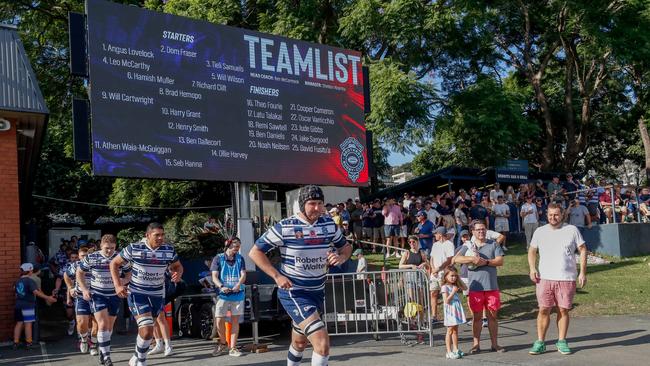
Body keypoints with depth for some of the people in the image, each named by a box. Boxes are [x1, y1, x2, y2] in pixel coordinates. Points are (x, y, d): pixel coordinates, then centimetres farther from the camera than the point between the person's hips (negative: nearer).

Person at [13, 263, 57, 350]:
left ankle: (16, 343, 14)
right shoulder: (30, 281, -15)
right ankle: (28, 343, 4)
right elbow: (36, 292, -25)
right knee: (28, 324, 0)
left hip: (18, 306, 7)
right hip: (28, 305, -7)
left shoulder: (17, 281, 8)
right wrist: (48, 298, -29)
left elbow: (15, 292, 17)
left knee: (19, 323, 12)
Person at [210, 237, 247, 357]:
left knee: (235, 320, 3)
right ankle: (223, 343, 19)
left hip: (238, 294, 2)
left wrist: (239, 284, -23)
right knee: (219, 320, -6)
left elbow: (243, 274, -2)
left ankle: (233, 348, 10)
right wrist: (221, 287, -23)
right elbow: (214, 276, -4)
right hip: (223, 294, -2)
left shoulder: (240, 259, 7)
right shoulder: (218, 258, 0)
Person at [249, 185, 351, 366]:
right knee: (323, 343, -20)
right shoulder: (285, 227, -14)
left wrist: (341, 257, -9)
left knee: (300, 341, 25)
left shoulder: (329, 224, 0)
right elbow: (255, 252, -9)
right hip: (293, 292, -6)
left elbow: (346, 247, 15)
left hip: (317, 292, 6)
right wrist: (277, 276, -18)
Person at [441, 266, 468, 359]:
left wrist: (459, 279, 7)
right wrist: (453, 292, -21)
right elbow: (446, 300, -18)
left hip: (457, 310, 7)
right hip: (450, 311, -7)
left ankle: (455, 349, 20)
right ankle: (449, 351, 1)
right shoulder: (445, 287, -12)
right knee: (450, 331, -2)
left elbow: (465, 288, 13)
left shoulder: (455, 286, 9)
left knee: (455, 331, 13)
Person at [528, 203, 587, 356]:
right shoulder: (540, 231, 8)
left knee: (564, 310, 4)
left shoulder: (572, 230, 3)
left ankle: (562, 342, 16)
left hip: (567, 278, -1)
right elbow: (532, 251, 15)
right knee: (544, 310, -2)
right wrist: (532, 268, -2)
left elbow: (583, 250, 5)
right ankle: (540, 342, 7)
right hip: (544, 278, 1)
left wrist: (583, 272, -2)